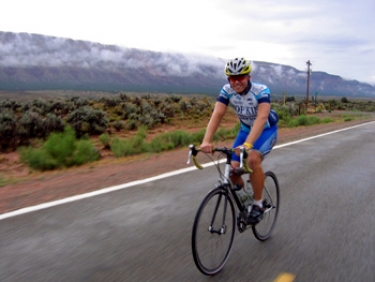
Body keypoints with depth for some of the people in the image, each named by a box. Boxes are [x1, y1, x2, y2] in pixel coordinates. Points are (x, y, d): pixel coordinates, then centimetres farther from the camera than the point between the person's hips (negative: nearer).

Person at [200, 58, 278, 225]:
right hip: (245, 130, 4)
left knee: (253, 159, -32)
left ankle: (258, 205, -13)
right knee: (233, 168, -12)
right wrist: (206, 141, -44)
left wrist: (247, 144, -57)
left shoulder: (261, 91, -29)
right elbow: (216, 115, -28)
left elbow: (261, 118, -43)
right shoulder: (227, 91, -19)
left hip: (266, 130, -4)